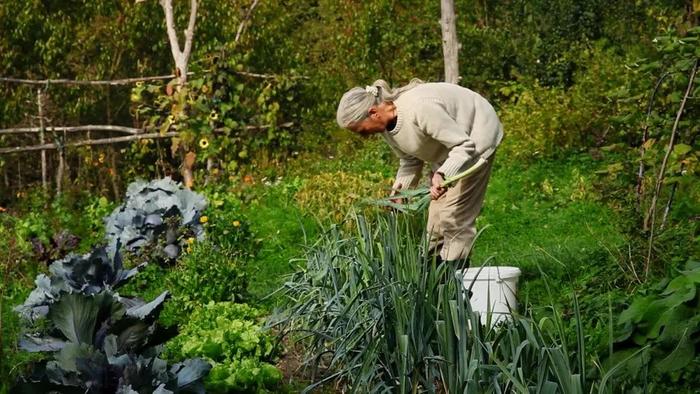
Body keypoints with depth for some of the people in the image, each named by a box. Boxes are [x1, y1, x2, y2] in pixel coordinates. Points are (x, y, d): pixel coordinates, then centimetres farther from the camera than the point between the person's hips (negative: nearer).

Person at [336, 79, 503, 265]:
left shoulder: (420, 109, -36)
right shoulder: (386, 125, -10)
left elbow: (464, 145, -32)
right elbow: (410, 160, 4)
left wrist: (443, 174, -46)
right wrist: (400, 186, -13)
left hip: (473, 138, -9)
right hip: (446, 150, 9)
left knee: (455, 216, -14)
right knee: (436, 217, 6)